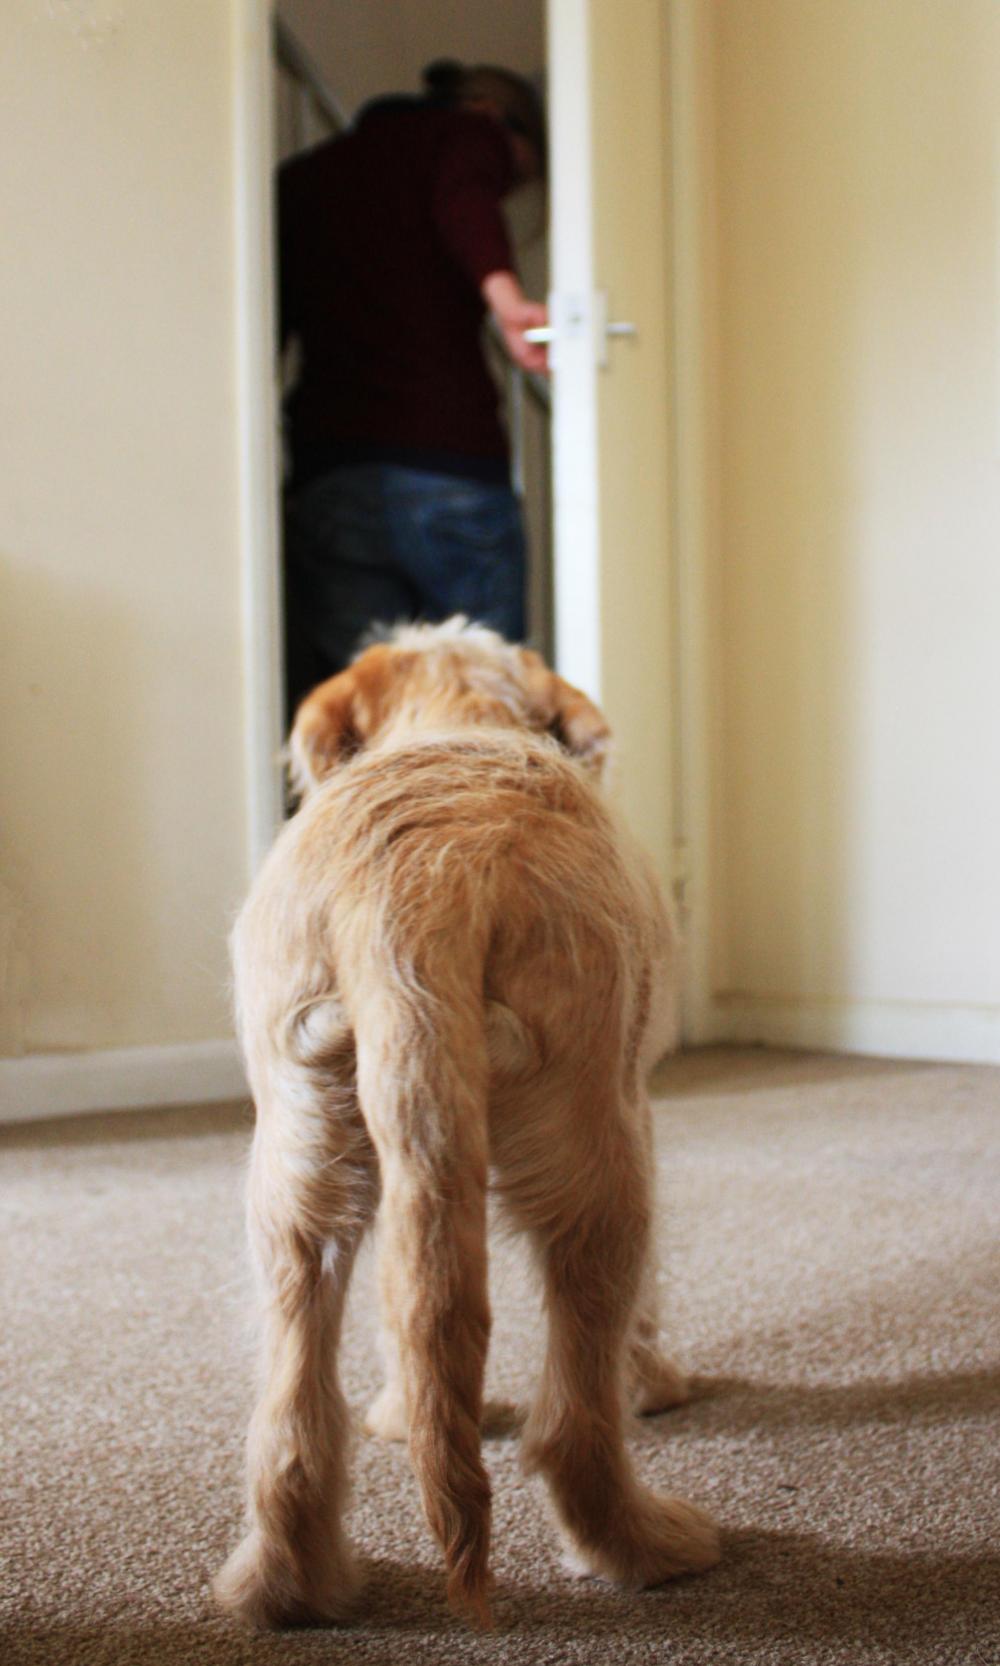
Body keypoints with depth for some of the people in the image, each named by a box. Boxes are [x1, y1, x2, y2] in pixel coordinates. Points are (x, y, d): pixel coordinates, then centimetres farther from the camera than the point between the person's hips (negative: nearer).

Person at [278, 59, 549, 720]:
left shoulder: (302, 177, 24)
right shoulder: (470, 134, 10)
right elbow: (461, 198, -16)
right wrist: (504, 291, -33)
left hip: (325, 485, 4)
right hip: (453, 471, -4)